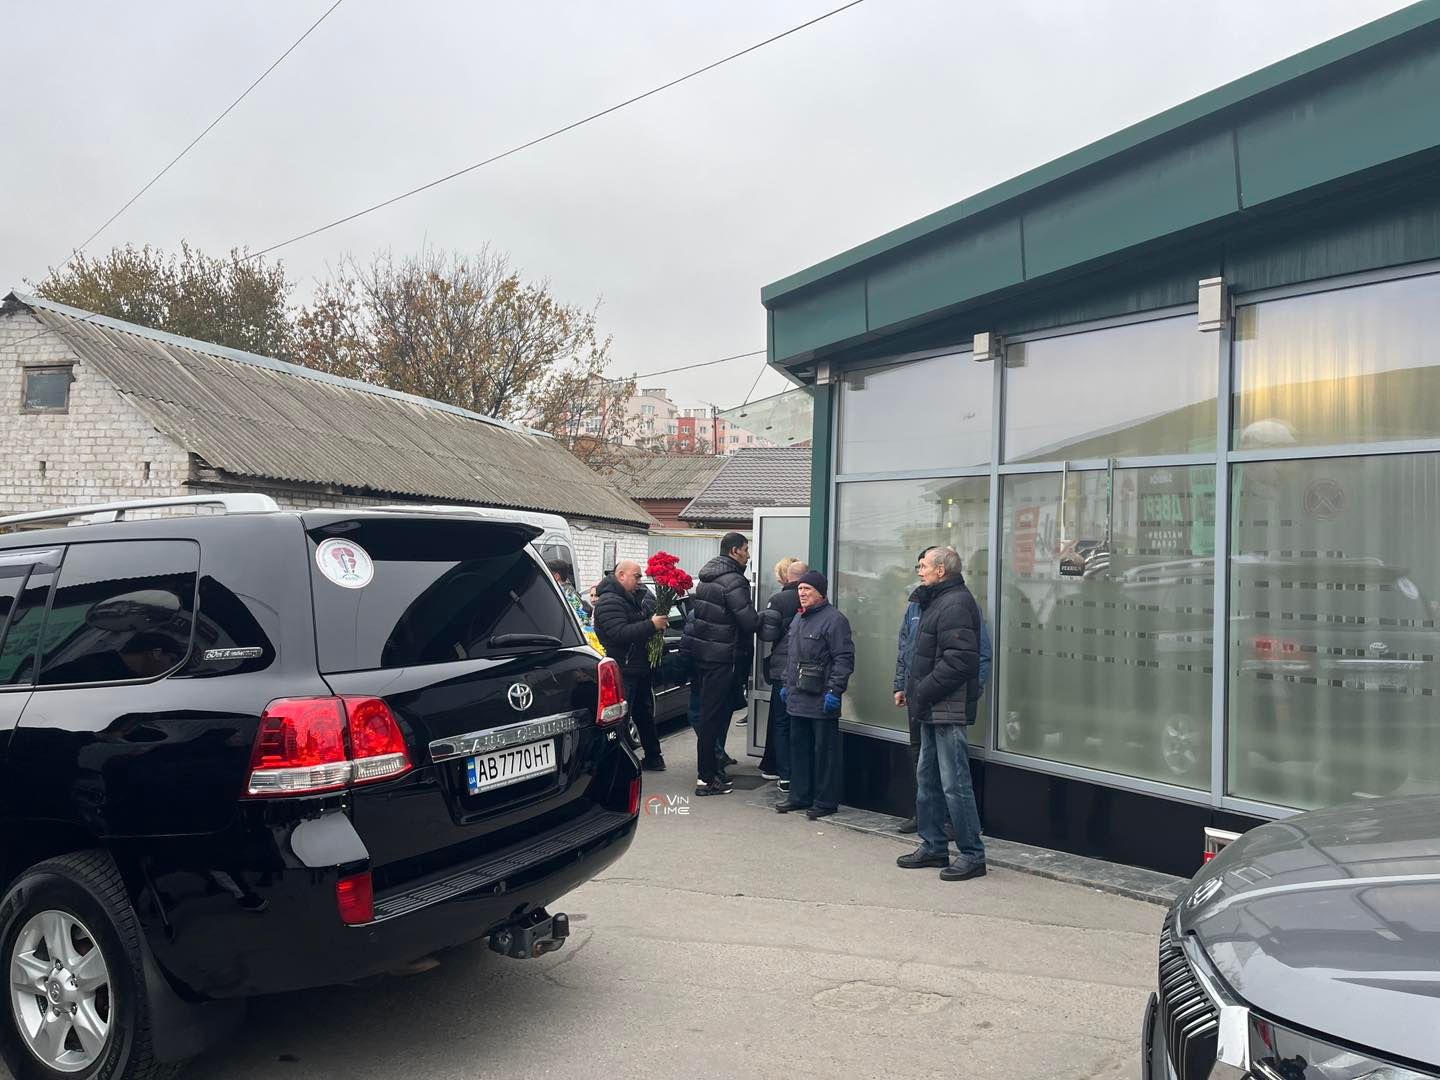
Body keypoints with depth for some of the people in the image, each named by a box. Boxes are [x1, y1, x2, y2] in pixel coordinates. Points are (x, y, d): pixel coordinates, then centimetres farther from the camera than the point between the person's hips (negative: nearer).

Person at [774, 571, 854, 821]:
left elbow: (844, 659, -16)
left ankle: (825, 801, 9)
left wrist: (835, 691, -19)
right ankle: (800, 795, 24)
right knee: (798, 748, 14)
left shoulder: (834, 619, -12)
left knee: (824, 751, 0)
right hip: (798, 698, 9)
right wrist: (787, 684, 22)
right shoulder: (799, 618, 16)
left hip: (822, 701, -8)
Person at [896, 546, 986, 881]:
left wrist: (922, 693, -19)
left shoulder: (955, 604, -16)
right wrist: (912, 690, 11)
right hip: (932, 709, 11)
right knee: (927, 779, 16)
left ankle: (972, 855, 4)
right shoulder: (937, 601, 17)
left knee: (954, 784, -5)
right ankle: (933, 846, 26)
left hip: (948, 710, -11)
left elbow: (958, 660, -25)